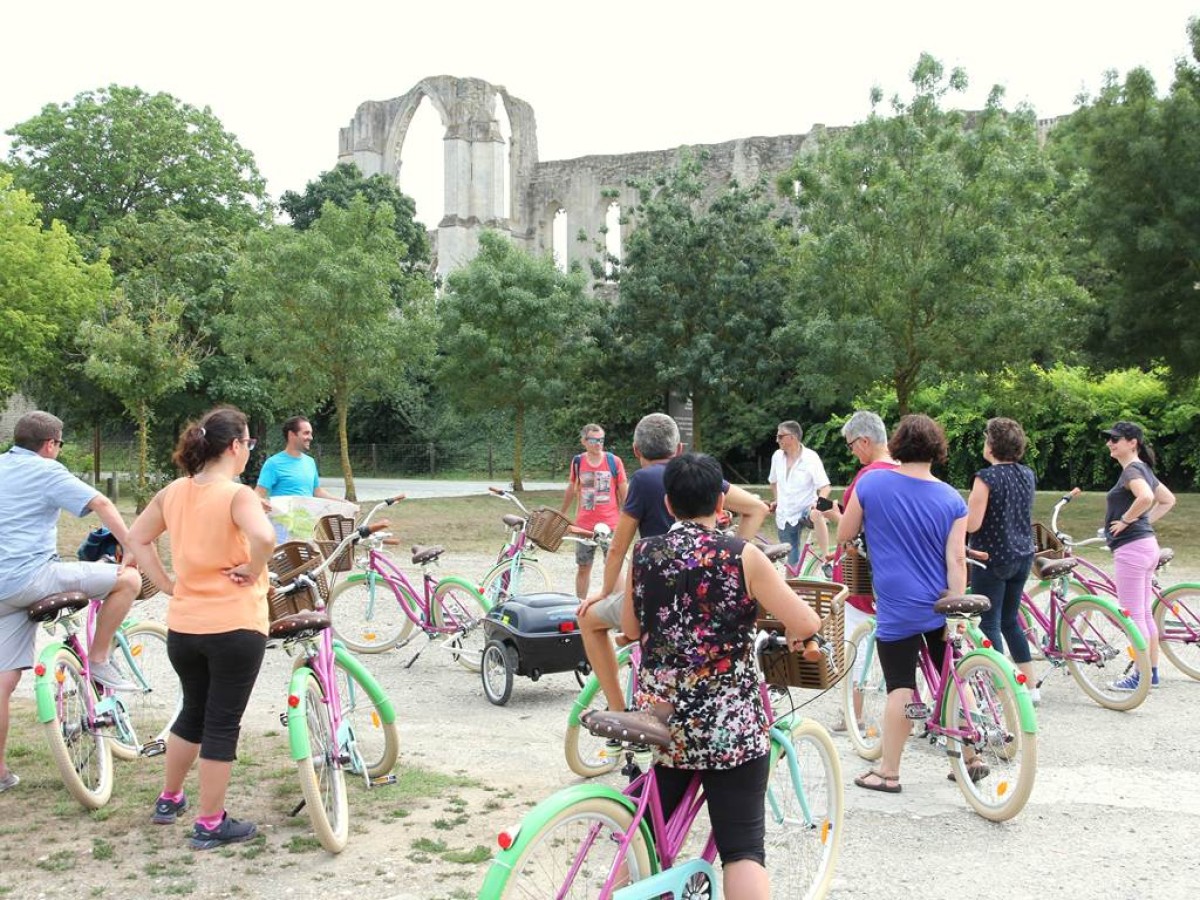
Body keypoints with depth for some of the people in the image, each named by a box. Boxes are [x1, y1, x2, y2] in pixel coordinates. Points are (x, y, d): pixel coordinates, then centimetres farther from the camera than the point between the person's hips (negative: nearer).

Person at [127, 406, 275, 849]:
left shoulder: (173, 492, 4)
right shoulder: (238, 495, -16)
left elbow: (137, 538, 13)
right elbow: (264, 537, -34)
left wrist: (166, 583, 12)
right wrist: (251, 570, -17)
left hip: (183, 626, 7)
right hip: (234, 626, -6)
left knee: (194, 712, 25)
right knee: (223, 724, 5)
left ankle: (169, 799, 39)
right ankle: (211, 824, 14)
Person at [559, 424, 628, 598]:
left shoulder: (614, 461, -6)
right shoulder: (577, 461, 1)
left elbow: (624, 492, 0)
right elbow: (572, 489, 14)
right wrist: (562, 514, 22)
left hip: (610, 523, -2)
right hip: (584, 524, 2)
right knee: (583, 568, 12)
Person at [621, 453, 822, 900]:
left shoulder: (643, 554, 1)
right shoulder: (742, 556, -9)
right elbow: (806, 623, -9)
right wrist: (796, 632, 13)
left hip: (657, 719, 4)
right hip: (730, 727, -3)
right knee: (743, 849, 1)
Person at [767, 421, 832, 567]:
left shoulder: (810, 457, -12)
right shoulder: (777, 456, 3)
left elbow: (825, 487, -16)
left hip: (806, 510, -5)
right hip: (784, 517, 5)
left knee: (816, 515, -41)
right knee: (792, 563, 7)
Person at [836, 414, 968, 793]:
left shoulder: (871, 483, -6)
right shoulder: (952, 499, -1)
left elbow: (843, 535, 4)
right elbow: (956, 560, -7)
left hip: (896, 608, -3)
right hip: (941, 606, 3)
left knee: (900, 686, 1)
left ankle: (888, 772, 6)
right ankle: (972, 759, 24)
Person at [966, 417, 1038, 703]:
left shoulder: (986, 477, -17)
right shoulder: (1027, 475, 5)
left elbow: (972, 524, -19)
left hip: (992, 558, -7)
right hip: (1023, 556, 7)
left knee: (989, 624, 1)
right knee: (1010, 620, 19)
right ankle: (1031, 687, 23)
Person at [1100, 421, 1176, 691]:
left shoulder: (1132, 471, -14)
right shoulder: (1143, 469, 15)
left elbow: (1145, 497, -34)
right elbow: (1168, 500, 25)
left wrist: (1125, 520, -20)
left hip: (1131, 548, -10)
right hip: (1147, 544, 10)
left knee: (1134, 616, -4)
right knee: (1144, 614, 15)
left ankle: (1141, 676, 1)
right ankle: (1152, 672, 22)